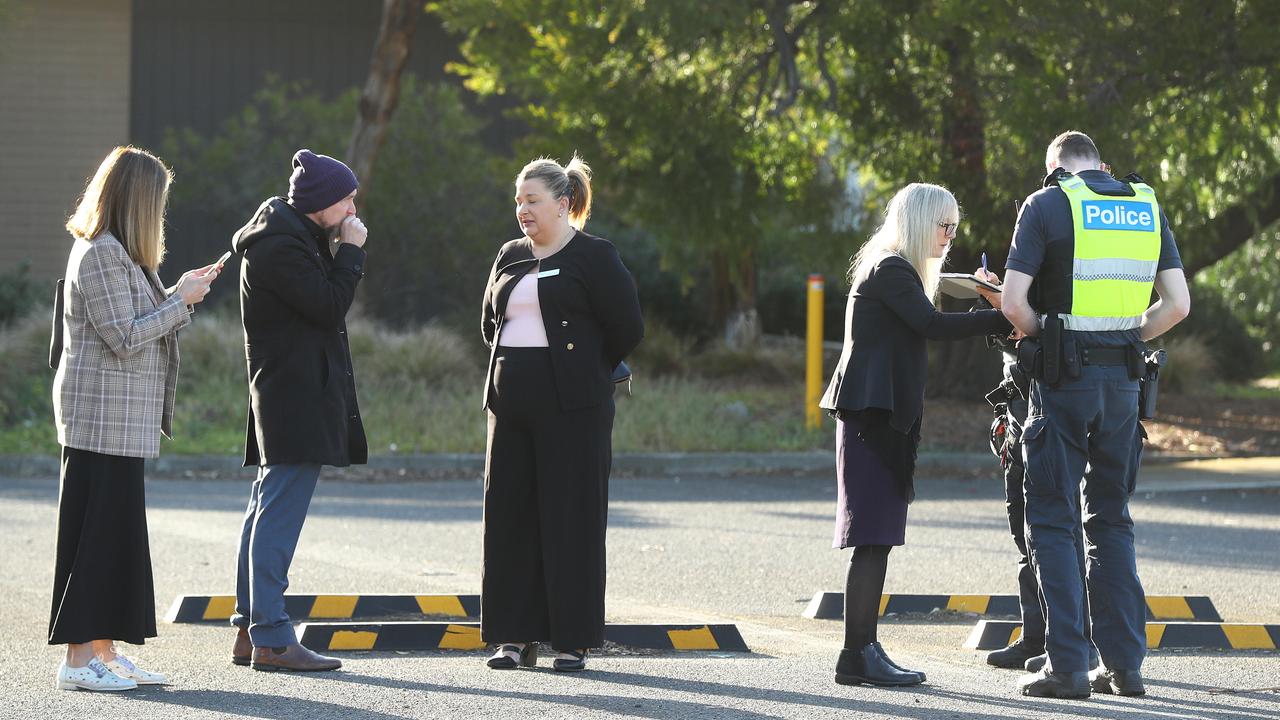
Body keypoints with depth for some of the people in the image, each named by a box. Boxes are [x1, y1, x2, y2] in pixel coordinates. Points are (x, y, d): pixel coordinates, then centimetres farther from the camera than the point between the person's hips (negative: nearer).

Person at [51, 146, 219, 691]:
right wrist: (179, 301, -11)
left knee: (118, 532, 11)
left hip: (122, 419, 11)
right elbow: (125, 337, -19)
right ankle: (79, 660, -7)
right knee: (97, 531, -9)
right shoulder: (100, 255, -16)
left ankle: (104, 652, 15)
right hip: (101, 415, -11)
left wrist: (179, 294, 14)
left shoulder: (115, 253, 18)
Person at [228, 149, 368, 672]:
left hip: (287, 396, 11)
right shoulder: (280, 246, -15)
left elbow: (321, 304, 20)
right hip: (296, 400, -11)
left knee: (266, 510, 13)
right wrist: (351, 251, -10)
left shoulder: (289, 236, 16)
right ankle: (271, 640, -14)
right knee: (278, 515, -12)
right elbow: (329, 306, -18)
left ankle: (248, 630, 18)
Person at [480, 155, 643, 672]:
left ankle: (573, 640, 1)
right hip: (512, 402, 6)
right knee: (509, 514, 4)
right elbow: (491, 323, 26)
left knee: (571, 518, -4)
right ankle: (516, 636, 10)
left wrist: (584, 372, 4)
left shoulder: (594, 257, -5)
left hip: (571, 407, -6)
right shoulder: (510, 257, 14)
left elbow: (627, 329, -6)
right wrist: (512, 369, 15)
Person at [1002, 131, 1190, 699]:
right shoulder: (1147, 207, 10)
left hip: (1064, 380, -4)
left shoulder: (1046, 205, -3)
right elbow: (1178, 304, 5)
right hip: (1123, 380, 4)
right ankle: (1124, 663, 10)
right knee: (1111, 519, 14)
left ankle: (1067, 666, -6)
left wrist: (1041, 335, 7)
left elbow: (1013, 301, -11)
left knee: (1052, 520, 1)